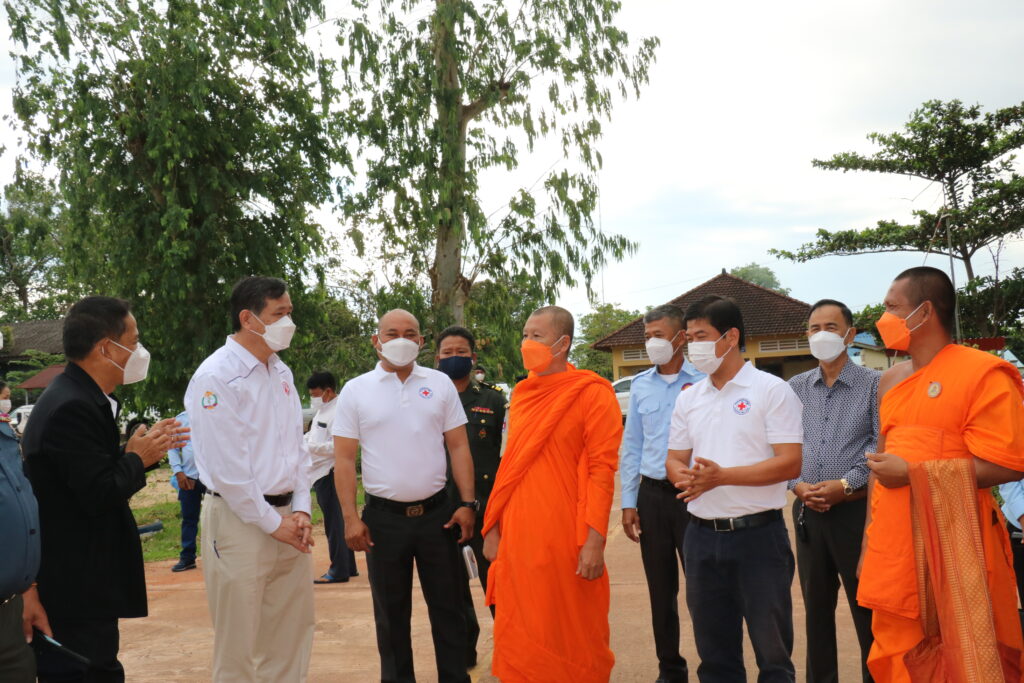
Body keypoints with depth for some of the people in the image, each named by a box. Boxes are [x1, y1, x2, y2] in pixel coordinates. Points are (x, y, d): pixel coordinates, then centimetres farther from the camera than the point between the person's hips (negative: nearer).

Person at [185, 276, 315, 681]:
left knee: (293, 633, 13)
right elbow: (227, 467, -17)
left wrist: (300, 511, 2)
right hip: (241, 521, -7)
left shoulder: (281, 372, 10)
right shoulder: (216, 376, -14)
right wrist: (273, 524, -11)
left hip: (288, 517, 7)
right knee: (239, 644, 5)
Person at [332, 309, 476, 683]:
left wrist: (467, 504, -2)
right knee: (391, 613, 11)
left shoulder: (440, 384, 4)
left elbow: (459, 447, 4)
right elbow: (344, 459, -1)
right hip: (383, 518, -1)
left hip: (437, 512, 1)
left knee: (447, 607, 9)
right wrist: (350, 518, -7)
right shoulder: (356, 390, 0)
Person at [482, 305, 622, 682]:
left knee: (572, 634, 7)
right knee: (519, 634, 12)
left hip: (565, 536, -6)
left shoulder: (592, 394, -8)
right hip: (517, 535, 6)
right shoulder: (521, 394, 12)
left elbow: (602, 468, -13)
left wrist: (594, 540, -18)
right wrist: (493, 527, 12)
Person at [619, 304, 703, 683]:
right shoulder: (639, 385, 9)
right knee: (661, 590, 12)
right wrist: (628, 502, 7)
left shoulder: (704, 381, -4)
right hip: (653, 495, 4)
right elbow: (631, 447, 12)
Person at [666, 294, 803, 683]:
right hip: (703, 534, 5)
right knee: (714, 650, 13)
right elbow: (674, 460, 13)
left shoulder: (771, 390, -6)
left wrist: (722, 475, -21)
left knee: (772, 648, 3)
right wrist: (684, 476, -11)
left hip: (758, 533, -5)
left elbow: (790, 463, -13)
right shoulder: (688, 399, 11)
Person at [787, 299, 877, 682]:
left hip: (856, 509, -4)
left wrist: (847, 485, -16)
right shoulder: (795, 388, 9)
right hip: (807, 511, 4)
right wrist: (797, 485, -7)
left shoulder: (873, 384, -2)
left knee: (867, 608, 2)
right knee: (816, 606, 13)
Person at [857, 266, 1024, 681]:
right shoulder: (891, 381, 13)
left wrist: (912, 473, -16)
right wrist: (870, 540, 14)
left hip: (954, 548, -6)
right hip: (892, 547, 7)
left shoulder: (983, 373, -9)